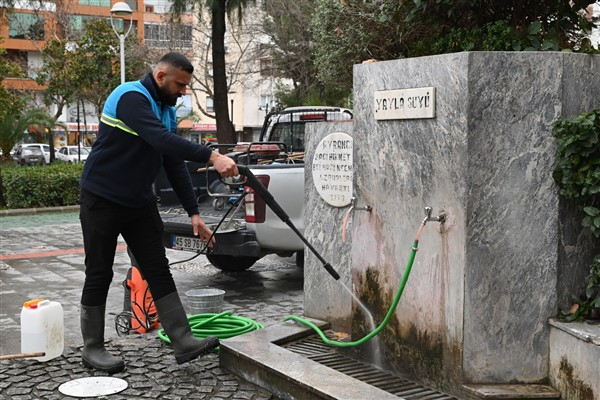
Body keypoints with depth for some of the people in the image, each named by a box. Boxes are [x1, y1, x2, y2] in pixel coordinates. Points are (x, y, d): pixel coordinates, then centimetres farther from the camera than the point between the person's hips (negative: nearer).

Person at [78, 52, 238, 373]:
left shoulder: (167, 110, 8)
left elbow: (175, 163, 9)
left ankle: (183, 342, 3)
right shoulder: (131, 97, -20)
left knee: (159, 271, 2)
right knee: (99, 275, 3)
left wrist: (193, 213, 3)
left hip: (139, 202, 8)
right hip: (102, 200, -8)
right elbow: (161, 140, -36)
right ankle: (92, 349, 16)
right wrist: (212, 157, -42)